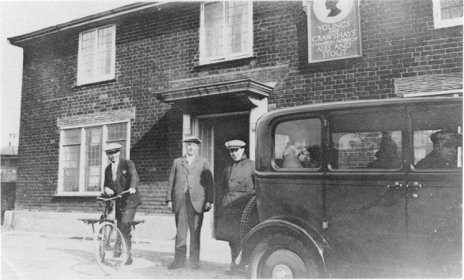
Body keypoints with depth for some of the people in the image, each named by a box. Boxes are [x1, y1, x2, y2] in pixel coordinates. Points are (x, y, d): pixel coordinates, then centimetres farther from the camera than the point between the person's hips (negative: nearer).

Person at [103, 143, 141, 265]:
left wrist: (132, 187, -38)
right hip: (115, 201, 5)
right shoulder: (108, 169, 16)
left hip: (129, 200, -5)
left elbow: (134, 176, -18)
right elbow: (105, 185, 15)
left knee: (124, 225, -17)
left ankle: (128, 254, -6)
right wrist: (106, 189, -10)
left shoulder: (127, 164, -1)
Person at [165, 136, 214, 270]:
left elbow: (209, 182, 6)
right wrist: (169, 199, 5)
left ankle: (194, 260, 10)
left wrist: (209, 200, -3)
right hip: (180, 201, 1)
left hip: (197, 202, -1)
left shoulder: (203, 162, 12)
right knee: (180, 231, 1)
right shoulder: (177, 162, 17)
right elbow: (171, 181, 14)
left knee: (195, 232, 1)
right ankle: (179, 259, 9)